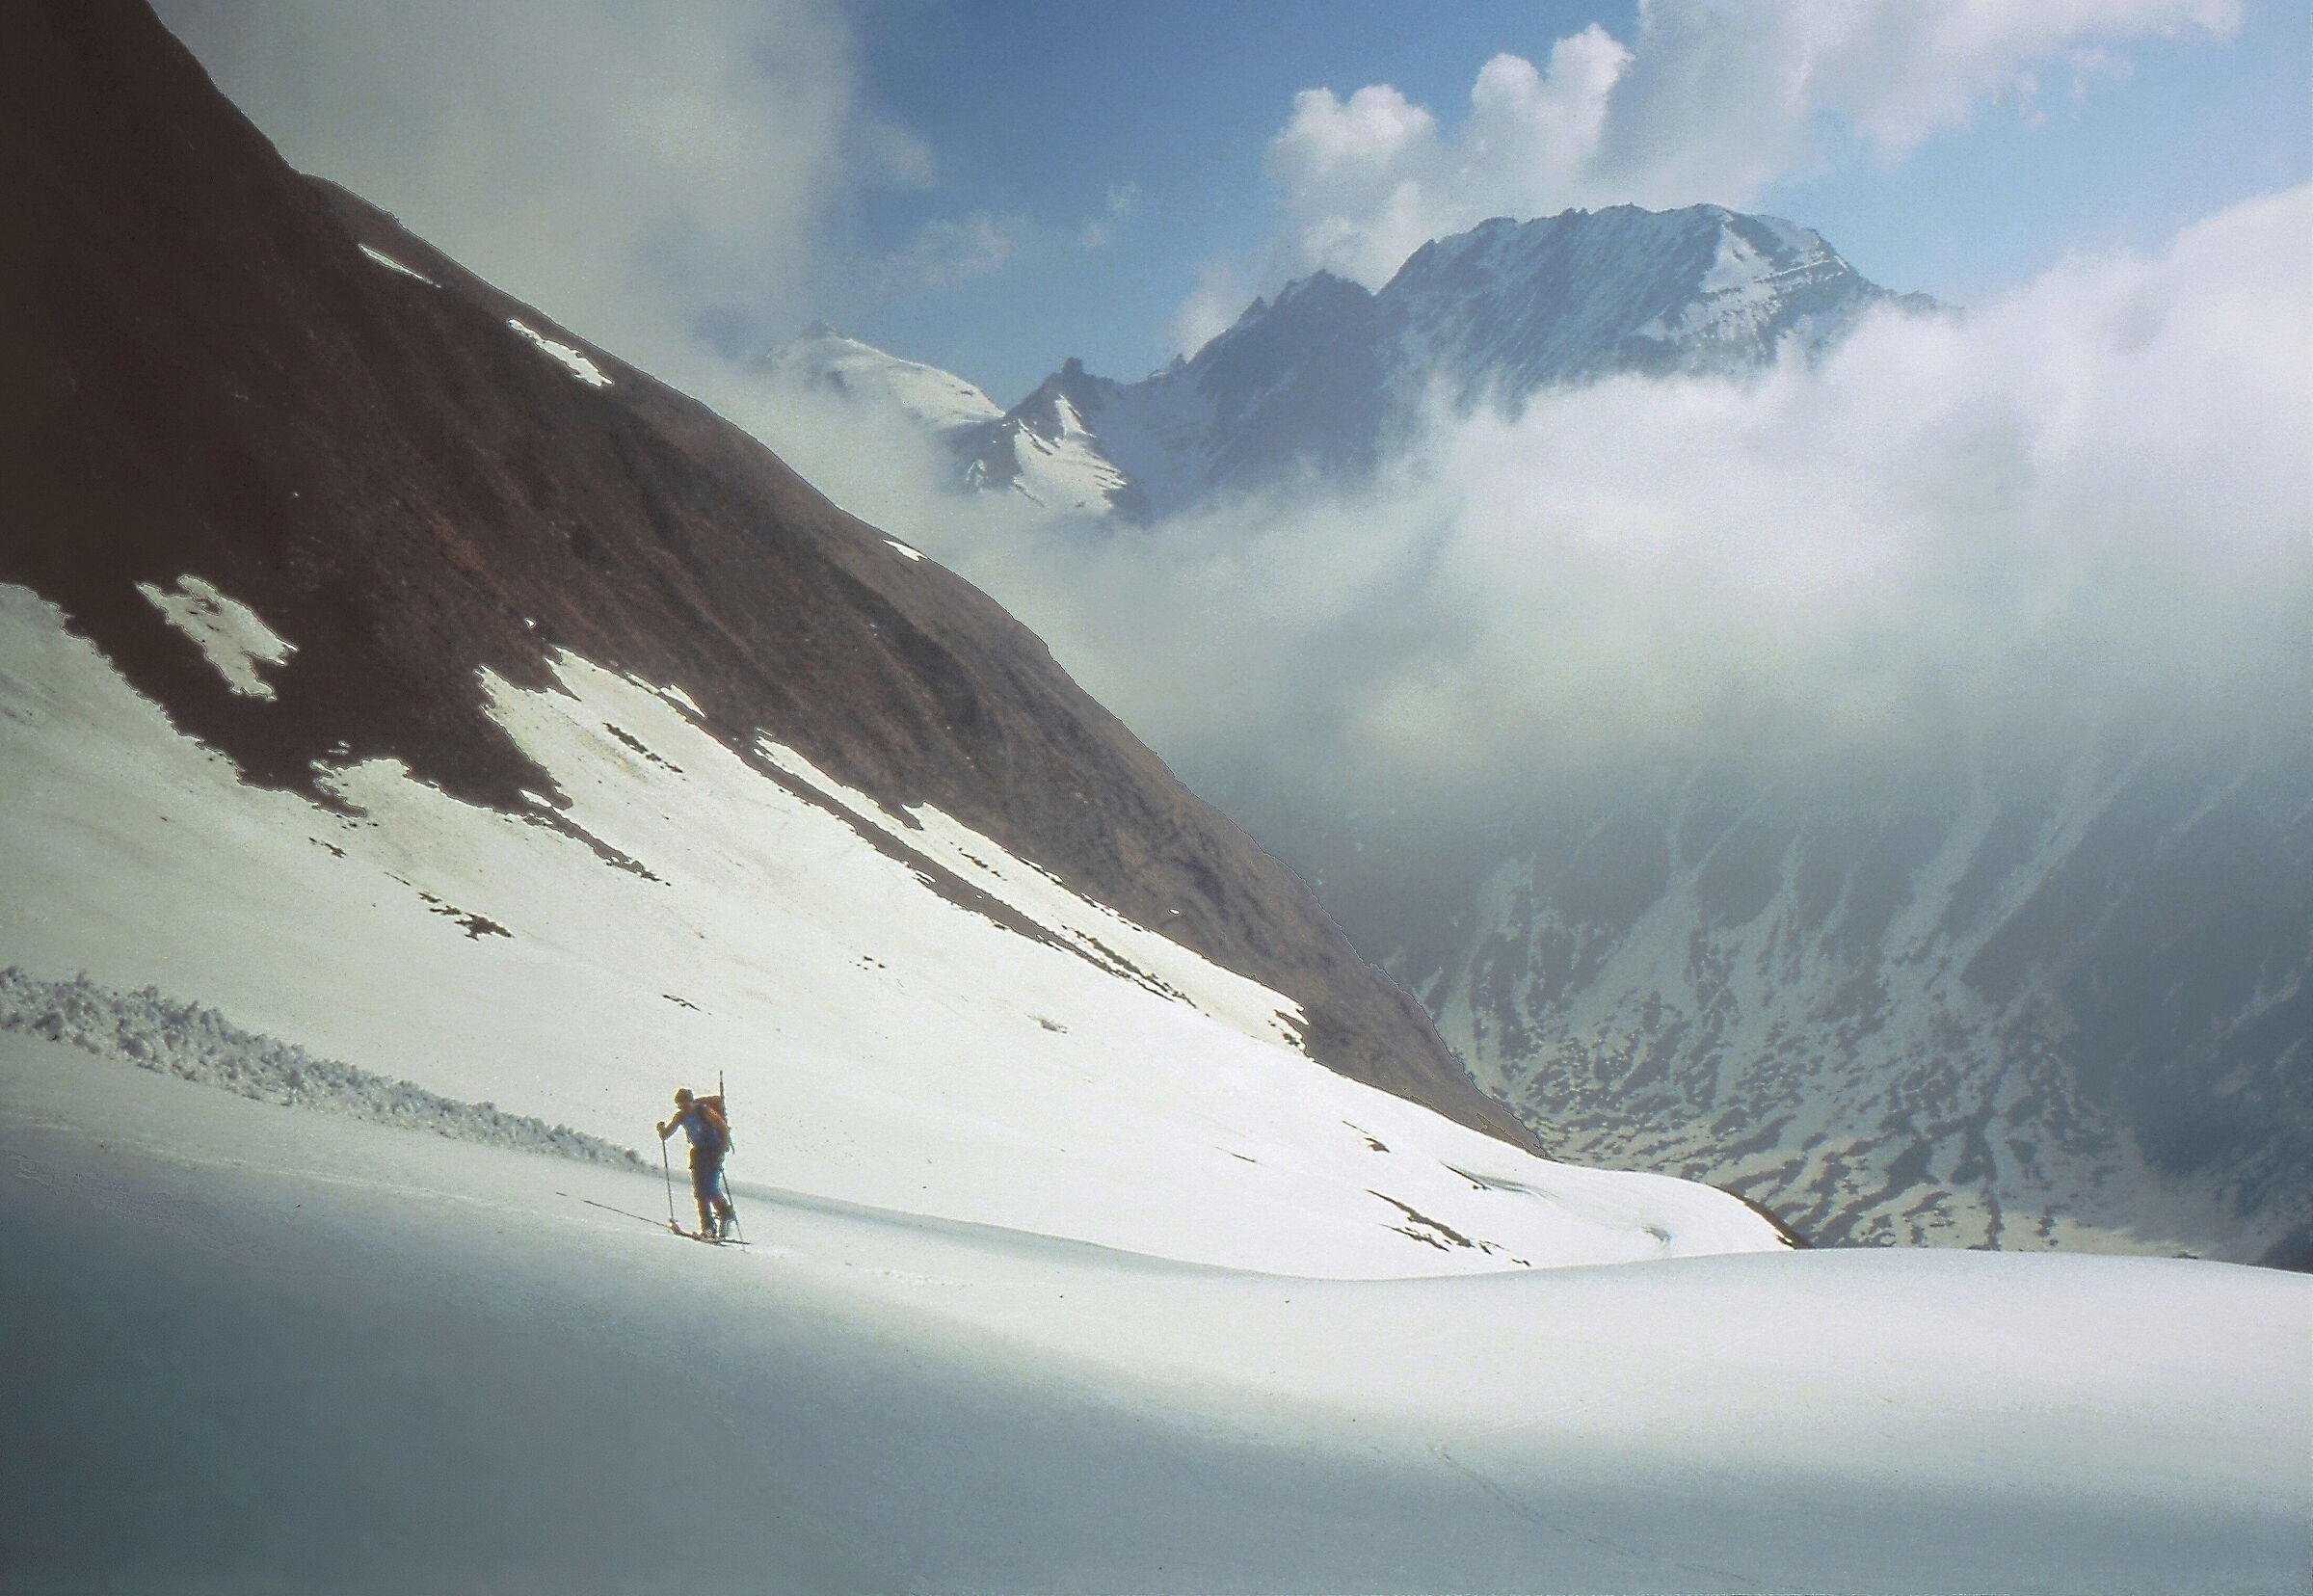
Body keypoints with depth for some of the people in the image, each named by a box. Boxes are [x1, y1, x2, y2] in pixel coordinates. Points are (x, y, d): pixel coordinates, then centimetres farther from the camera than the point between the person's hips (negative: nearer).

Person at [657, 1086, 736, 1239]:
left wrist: (722, 1152, -24)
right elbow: (665, 1136, 0)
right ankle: (707, 1227, 4)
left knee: (710, 1188, -16)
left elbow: (724, 1130, -18)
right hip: (698, 1151, 6)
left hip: (714, 1150, -6)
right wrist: (662, 1130, -24)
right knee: (699, 1190, -1)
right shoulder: (681, 1116, -2)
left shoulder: (704, 1111, -19)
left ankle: (726, 1215, 6)